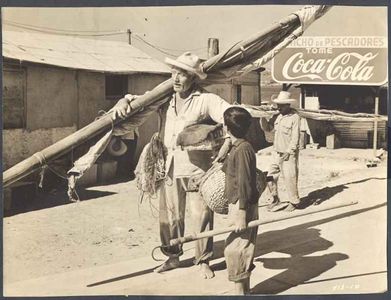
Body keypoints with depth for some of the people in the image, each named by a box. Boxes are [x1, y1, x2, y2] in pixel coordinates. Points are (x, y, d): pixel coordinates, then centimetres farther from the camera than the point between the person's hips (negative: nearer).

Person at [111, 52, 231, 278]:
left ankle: (203, 261, 19)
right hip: (170, 166, 5)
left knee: (202, 215, 2)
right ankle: (173, 256, 30)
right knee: (170, 215, 12)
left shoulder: (206, 100, -8)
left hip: (197, 168, -4)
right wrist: (125, 102, -4)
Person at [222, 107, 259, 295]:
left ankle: (240, 291, 6)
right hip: (237, 205, 10)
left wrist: (241, 215, -22)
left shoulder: (242, 149, -20)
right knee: (241, 250, 16)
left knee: (234, 249, -4)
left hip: (242, 206, -10)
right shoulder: (236, 147, 10)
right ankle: (245, 290, 28)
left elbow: (244, 184, -22)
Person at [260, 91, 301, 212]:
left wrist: (288, 152, -19)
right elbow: (267, 128, 13)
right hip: (277, 153, 7)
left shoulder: (294, 117, -12)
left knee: (289, 178, 0)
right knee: (270, 177, 10)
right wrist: (263, 117, -3)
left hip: (289, 155, -7)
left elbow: (295, 137, -15)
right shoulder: (277, 117, 8)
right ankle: (275, 200, 26)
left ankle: (294, 202, 18)